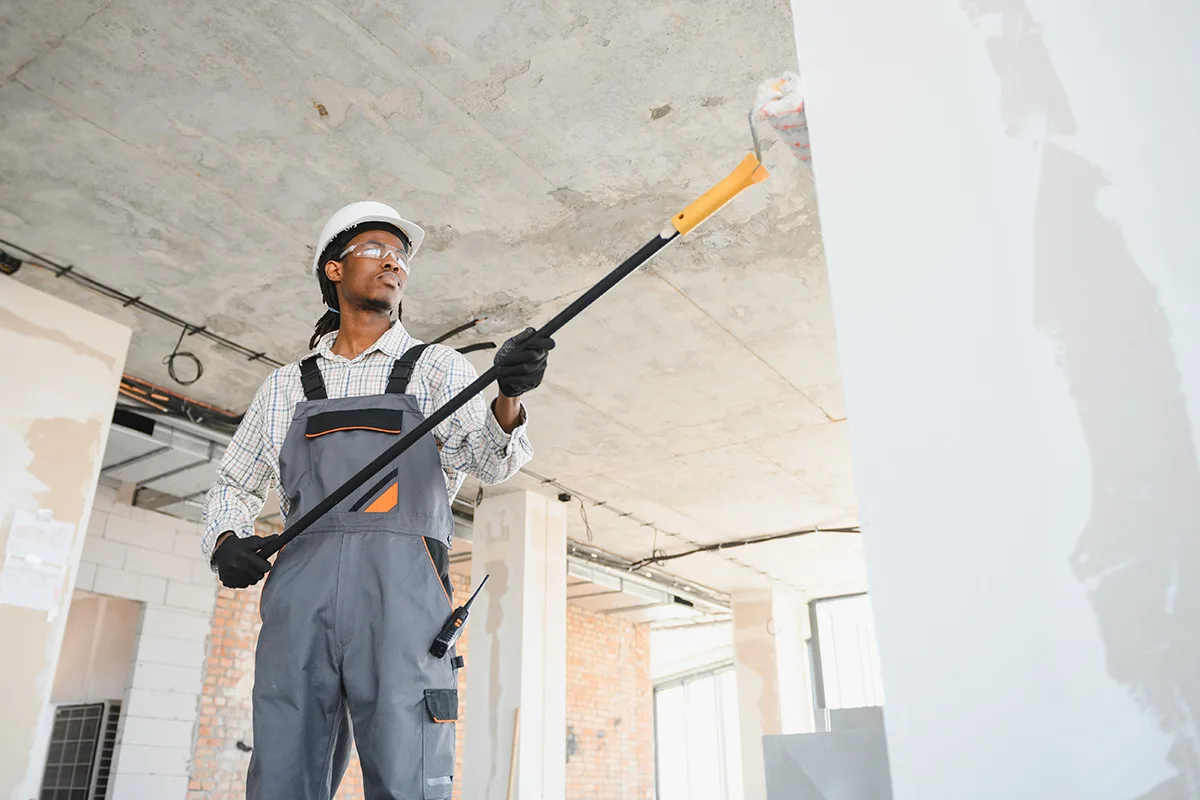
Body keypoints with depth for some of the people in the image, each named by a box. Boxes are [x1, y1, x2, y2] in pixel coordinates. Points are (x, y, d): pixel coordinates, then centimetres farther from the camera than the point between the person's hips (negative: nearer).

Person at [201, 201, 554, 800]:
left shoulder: (437, 368, 15)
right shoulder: (287, 385, 23)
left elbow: (489, 459, 0)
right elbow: (233, 484, 29)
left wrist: (508, 398, -23)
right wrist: (225, 540, 6)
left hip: (401, 583, -2)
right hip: (301, 584, 3)